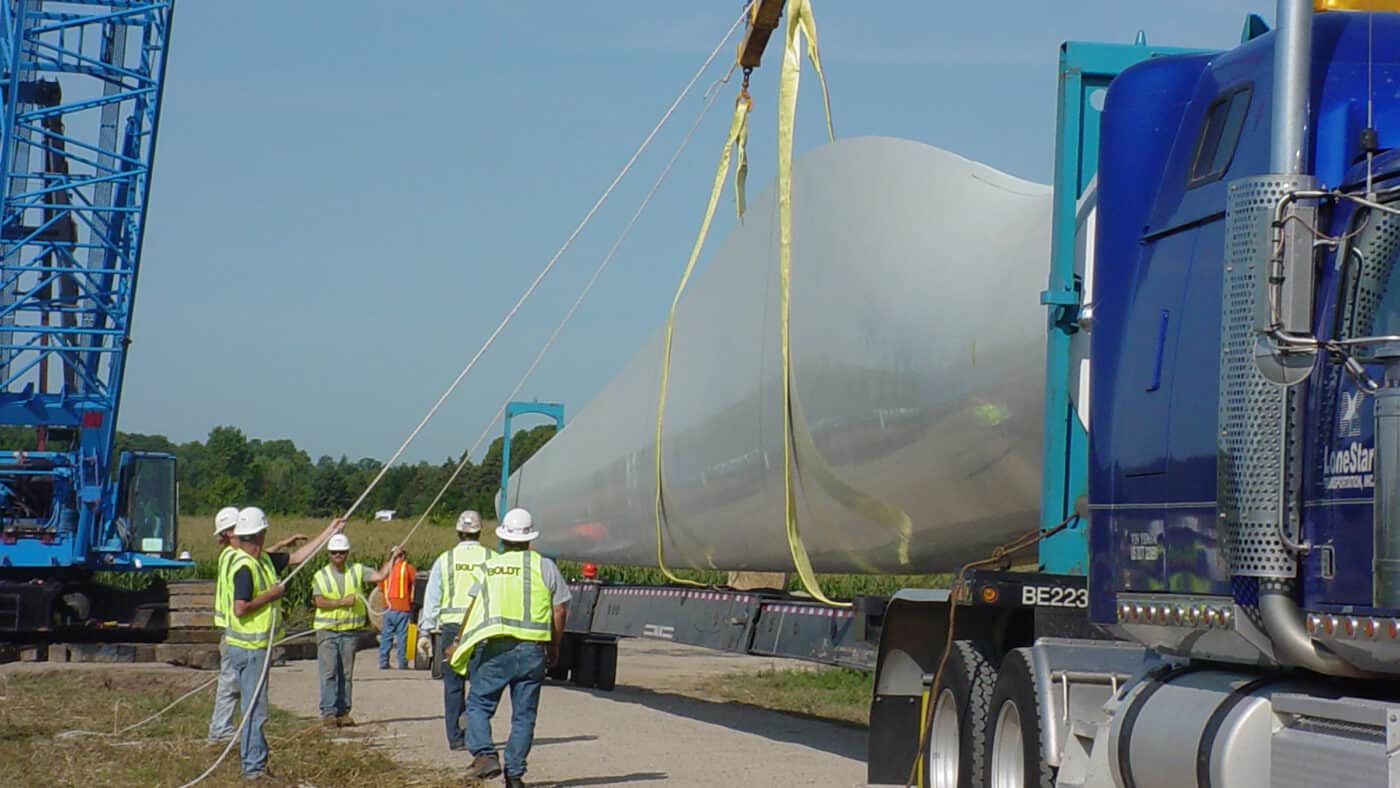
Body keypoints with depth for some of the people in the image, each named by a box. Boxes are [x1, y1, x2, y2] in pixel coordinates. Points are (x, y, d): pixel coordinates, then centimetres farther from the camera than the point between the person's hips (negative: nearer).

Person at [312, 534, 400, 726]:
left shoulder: (357, 571, 8)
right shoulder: (321, 576, 2)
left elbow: (380, 575, 0)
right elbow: (320, 602, -9)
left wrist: (392, 558, -9)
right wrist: (343, 602, -18)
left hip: (350, 631, 2)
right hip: (327, 630, -2)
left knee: (346, 673, 6)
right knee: (329, 672, -7)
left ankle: (343, 712, 11)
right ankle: (328, 712, -7)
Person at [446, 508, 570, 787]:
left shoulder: (489, 568, 4)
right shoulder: (545, 567, 5)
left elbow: (473, 608, 1)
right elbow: (559, 611, 4)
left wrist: (458, 642, 10)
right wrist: (554, 648, 16)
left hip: (494, 649, -1)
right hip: (532, 651, 1)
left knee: (478, 704, 9)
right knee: (524, 715, 7)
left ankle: (484, 754, -11)